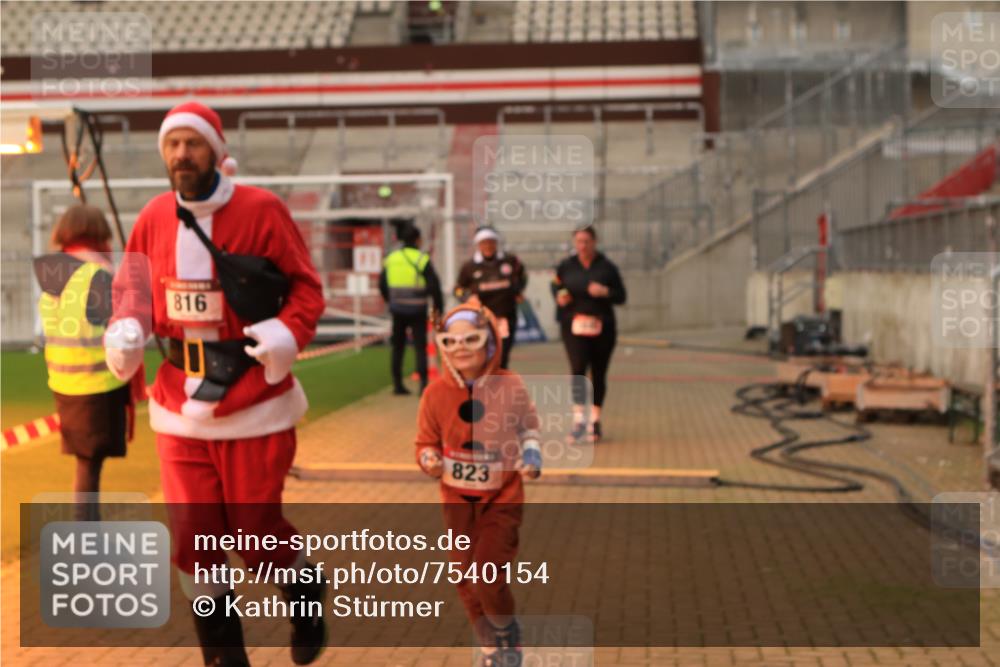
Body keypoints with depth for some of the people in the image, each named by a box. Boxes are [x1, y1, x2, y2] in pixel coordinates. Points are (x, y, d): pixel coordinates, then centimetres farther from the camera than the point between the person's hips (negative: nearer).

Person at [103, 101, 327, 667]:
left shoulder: (261, 210, -10)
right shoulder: (154, 217, 3)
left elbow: (306, 285, -5)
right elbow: (131, 285, 14)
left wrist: (287, 334, -22)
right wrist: (125, 329, -5)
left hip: (254, 399, -4)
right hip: (180, 401, 4)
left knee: (256, 531, 3)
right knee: (191, 533, 4)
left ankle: (307, 594, 38)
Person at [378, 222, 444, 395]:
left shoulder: (391, 258, 5)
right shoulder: (422, 259, -9)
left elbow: (382, 285, 12)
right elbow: (434, 285, -11)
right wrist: (438, 308, -1)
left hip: (397, 310, 4)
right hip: (417, 310, -4)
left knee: (397, 347, 13)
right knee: (420, 347, 1)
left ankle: (397, 384, 15)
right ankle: (423, 383, -7)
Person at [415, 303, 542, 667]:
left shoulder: (510, 386, -13)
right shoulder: (436, 392, -10)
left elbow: (529, 426, 6)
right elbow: (426, 442, 0)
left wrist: (531, 454, -12)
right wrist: (430, 460, -22)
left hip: (502, 497, -3)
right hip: (458, 499, 3)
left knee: (488, 576, -11)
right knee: (466, 578, 11)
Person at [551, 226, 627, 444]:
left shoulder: (607, 267, 0)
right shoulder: (565, 266, 4)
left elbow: (621, 296, 3)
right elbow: (555, 286, 19)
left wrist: (605, 292, -17)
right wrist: (559, 296, -3)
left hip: (602, 327, 1)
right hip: (574, 325, 0)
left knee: (598, 374, 7)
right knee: (578, 369, -16)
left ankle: (595, 420, 19)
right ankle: (578, 418, -18)